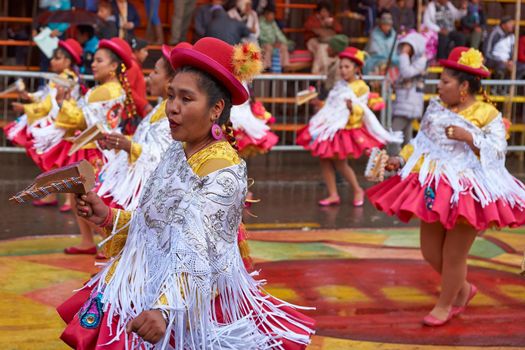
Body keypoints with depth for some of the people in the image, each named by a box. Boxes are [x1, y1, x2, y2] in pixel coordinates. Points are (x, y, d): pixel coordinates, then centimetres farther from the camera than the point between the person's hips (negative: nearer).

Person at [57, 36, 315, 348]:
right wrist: (108, 217, 3)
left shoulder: (223, 170, -20)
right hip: (151, 287, 8)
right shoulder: (177, 152, 6)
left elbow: (197, 252, -31)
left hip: (192, 304, -8)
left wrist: (165, 309, -42)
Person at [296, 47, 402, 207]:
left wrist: (352, 107, -35)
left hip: (346, 129, -7)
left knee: (340, 163, -5)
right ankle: (333, 195, 10)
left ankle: (358, 190, 15)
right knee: (324, 160, 3)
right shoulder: (340, 85, 12)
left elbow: (360, 111, -17)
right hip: (331, 127, 7)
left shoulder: (361, 87, -9)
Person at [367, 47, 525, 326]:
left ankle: (445, 305, 25)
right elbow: (421, 142, 14)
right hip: (435, 188, 6)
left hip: (468, 193, -6)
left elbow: (497, 152, -19)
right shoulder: (436, 108, 5)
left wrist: (468, 137, -27)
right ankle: (464, 289, 37)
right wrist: (401, 160, 4)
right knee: (431, 252, 12)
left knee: (453, 255, 3)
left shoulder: (488, 115, -10)